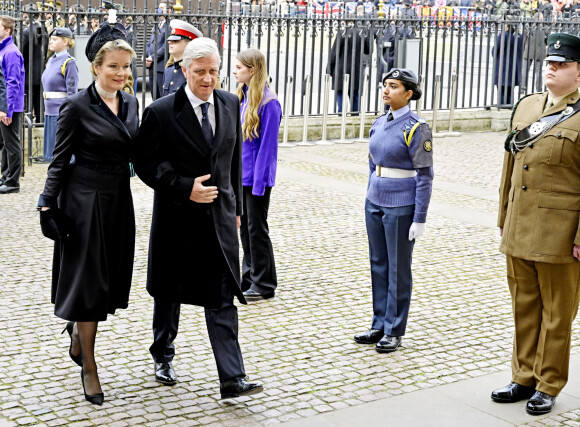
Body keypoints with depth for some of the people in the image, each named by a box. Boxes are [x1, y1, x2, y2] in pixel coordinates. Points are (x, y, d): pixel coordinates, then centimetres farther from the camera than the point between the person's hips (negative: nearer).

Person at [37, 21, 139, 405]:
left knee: (113, 280, 11)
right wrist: (48, 204, -11)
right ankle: (89, 368, 13)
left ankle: (79, 329, 41)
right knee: (88, 283, 1)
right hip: (85, 202, -6)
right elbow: (60, 160, -7)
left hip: (119, 201, 6)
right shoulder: (77, 107, -10)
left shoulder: (131, 103, 7)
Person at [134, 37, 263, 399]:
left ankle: (232, 378, -4)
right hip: (177, 217, -2)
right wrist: (186, 188, -20)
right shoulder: (161, 112, -10)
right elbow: (147, 165, -9)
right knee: (169, 293, 15)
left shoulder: (231, 104, 4)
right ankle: (163, 358, 37)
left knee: (223, 299, -3)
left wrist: (236, 206, 13)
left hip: (220, 216, 2)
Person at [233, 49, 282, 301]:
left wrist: (259, 181, -18)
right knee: (245, 227, 14)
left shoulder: (268, 103, -16)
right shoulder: (241, 98, 8)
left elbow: (268, 146, -17)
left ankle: (263, 285, 11)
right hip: (240, 174, 8)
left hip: (257, 177, -8)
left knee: (257, 229, 0)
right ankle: (249, 278, 25)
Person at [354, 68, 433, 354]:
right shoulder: (379, 124, 8)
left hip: (401, 207, -7)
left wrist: (420, 219, -15)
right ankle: (379, 325, 24)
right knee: (378, 265, 13)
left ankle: (394, 331, 14)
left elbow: (425, 176, -13)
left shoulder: (416, 128, -13)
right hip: (376, 203, 7)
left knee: (398, 269, 3)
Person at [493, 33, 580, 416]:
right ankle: (524, 378, 26)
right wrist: (504, 219, 15)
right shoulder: (526, 107, 10)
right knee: (524, 307, 14)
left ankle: (549, 386, 18)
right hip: (519, 232, 6)